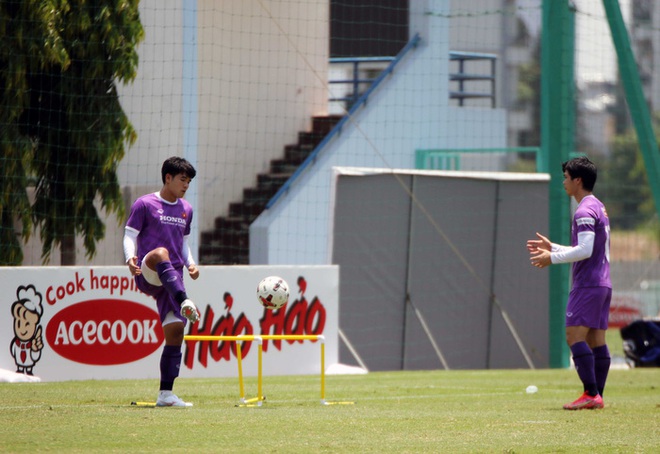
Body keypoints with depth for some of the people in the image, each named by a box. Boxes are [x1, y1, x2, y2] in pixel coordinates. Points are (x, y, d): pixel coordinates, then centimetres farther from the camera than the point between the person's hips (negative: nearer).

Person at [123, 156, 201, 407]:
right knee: (160, 253, -39)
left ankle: (166, 394, 1)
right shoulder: (145, 204, 2)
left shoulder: (186, 210, 19)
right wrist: (130, 258, -22)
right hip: (147, 275, -6)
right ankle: (185, 304, -60)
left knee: (175, 331, -4)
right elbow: (130, 235, -2)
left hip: (171, 280, 6)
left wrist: (190, 264, 9)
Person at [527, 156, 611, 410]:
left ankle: (591, 394, -17)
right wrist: (552, 248, 25)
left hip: (587, 285, -10)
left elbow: (585, 250, -21)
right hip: (602, 283, 10)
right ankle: (597, 396, 4)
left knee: (575, 337, -11)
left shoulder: (585, 212, -13)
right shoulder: (599, 208, 19)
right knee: (596, 341, 6)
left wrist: (552, 258, -12)